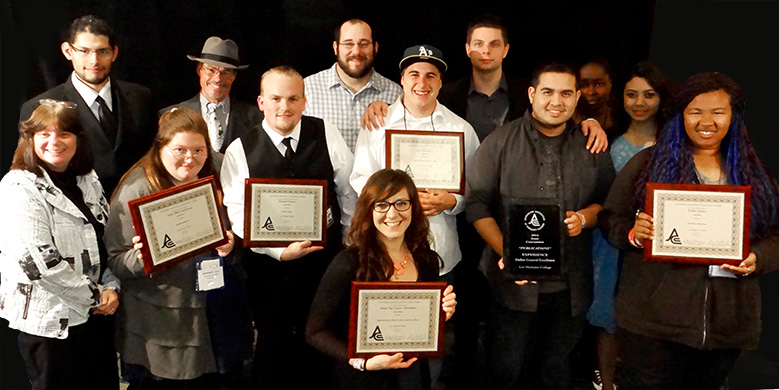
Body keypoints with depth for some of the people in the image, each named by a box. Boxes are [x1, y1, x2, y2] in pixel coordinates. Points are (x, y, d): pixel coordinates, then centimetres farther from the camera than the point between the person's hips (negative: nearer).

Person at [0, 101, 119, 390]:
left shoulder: (88, 180, 8)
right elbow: (40, 263, -20)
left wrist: (111, 288, -2)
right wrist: (95, 296, -13)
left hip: (98, 314, 7)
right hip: (51, 322, -6)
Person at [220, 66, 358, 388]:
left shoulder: (327, 135, -3)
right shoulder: (240, 151, -6)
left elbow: (348, 192, 5)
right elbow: (238, 214, -10)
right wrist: (280, 251, -20)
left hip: (325, 263, 1)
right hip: (269, 267, -1)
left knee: (320, 353, 16)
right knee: (272, 350, 13)